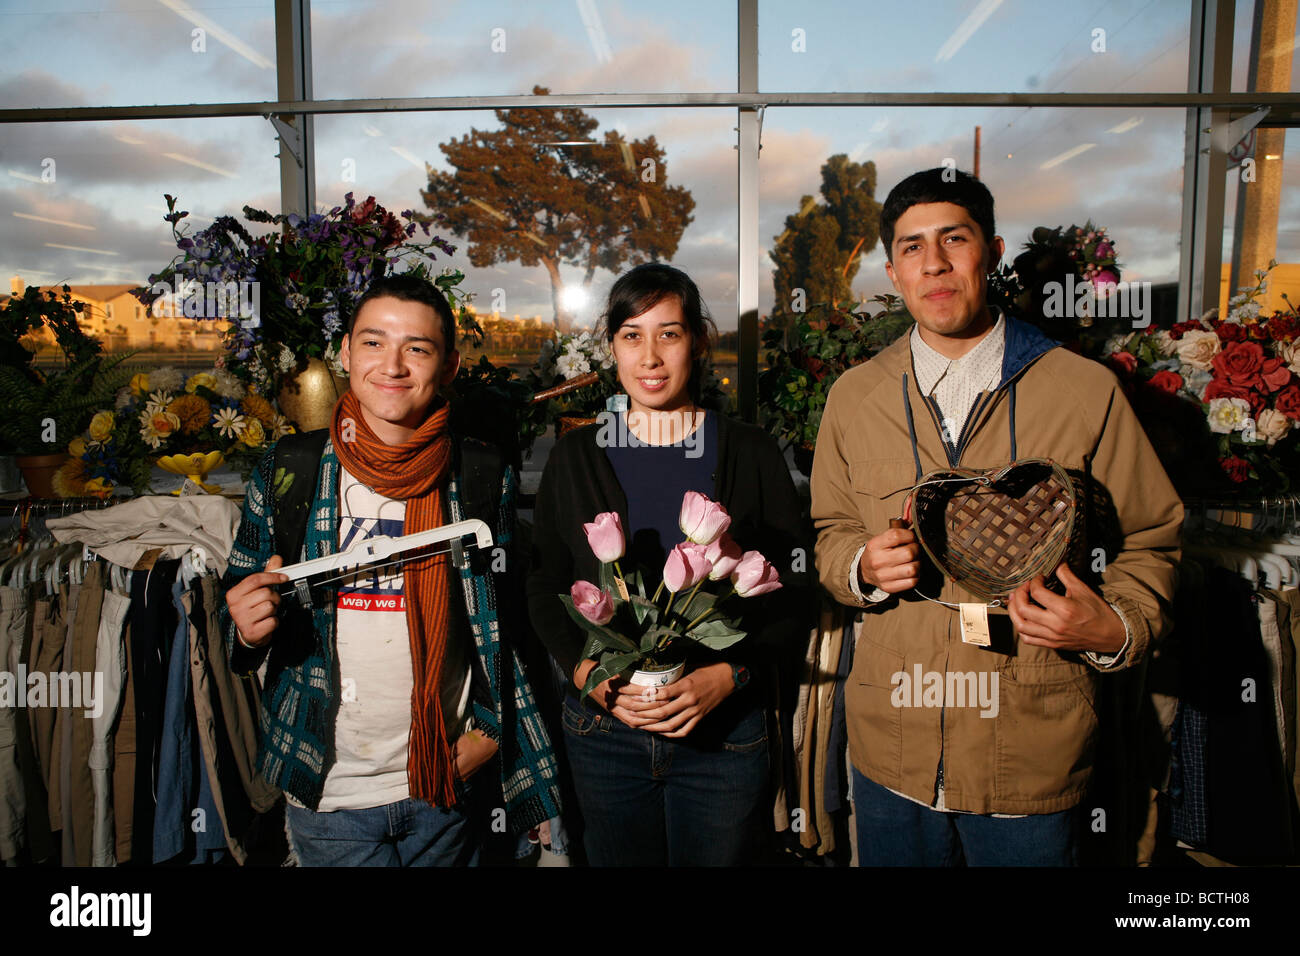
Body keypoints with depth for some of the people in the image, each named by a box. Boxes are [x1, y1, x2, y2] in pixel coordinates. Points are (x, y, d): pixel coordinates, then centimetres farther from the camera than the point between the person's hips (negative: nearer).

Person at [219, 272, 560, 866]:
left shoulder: (485, 478, -4)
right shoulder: (287, 472, -4)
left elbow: (509, 620, 3)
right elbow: (238, 614, 5)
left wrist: (490, 728, -3)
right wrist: (249, 631, -16)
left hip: (448, 786, 1)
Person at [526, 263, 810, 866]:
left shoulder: (750, 454, -1)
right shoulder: (575, 457, 3)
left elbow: (791, 588, -2)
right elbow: (545, 590, 5)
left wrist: (727, 674, -15)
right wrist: (588, 674, -11)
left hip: (724, 728, -1)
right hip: (602, 728, 2)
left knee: (716, 858, 12)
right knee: (617, 859, 16)